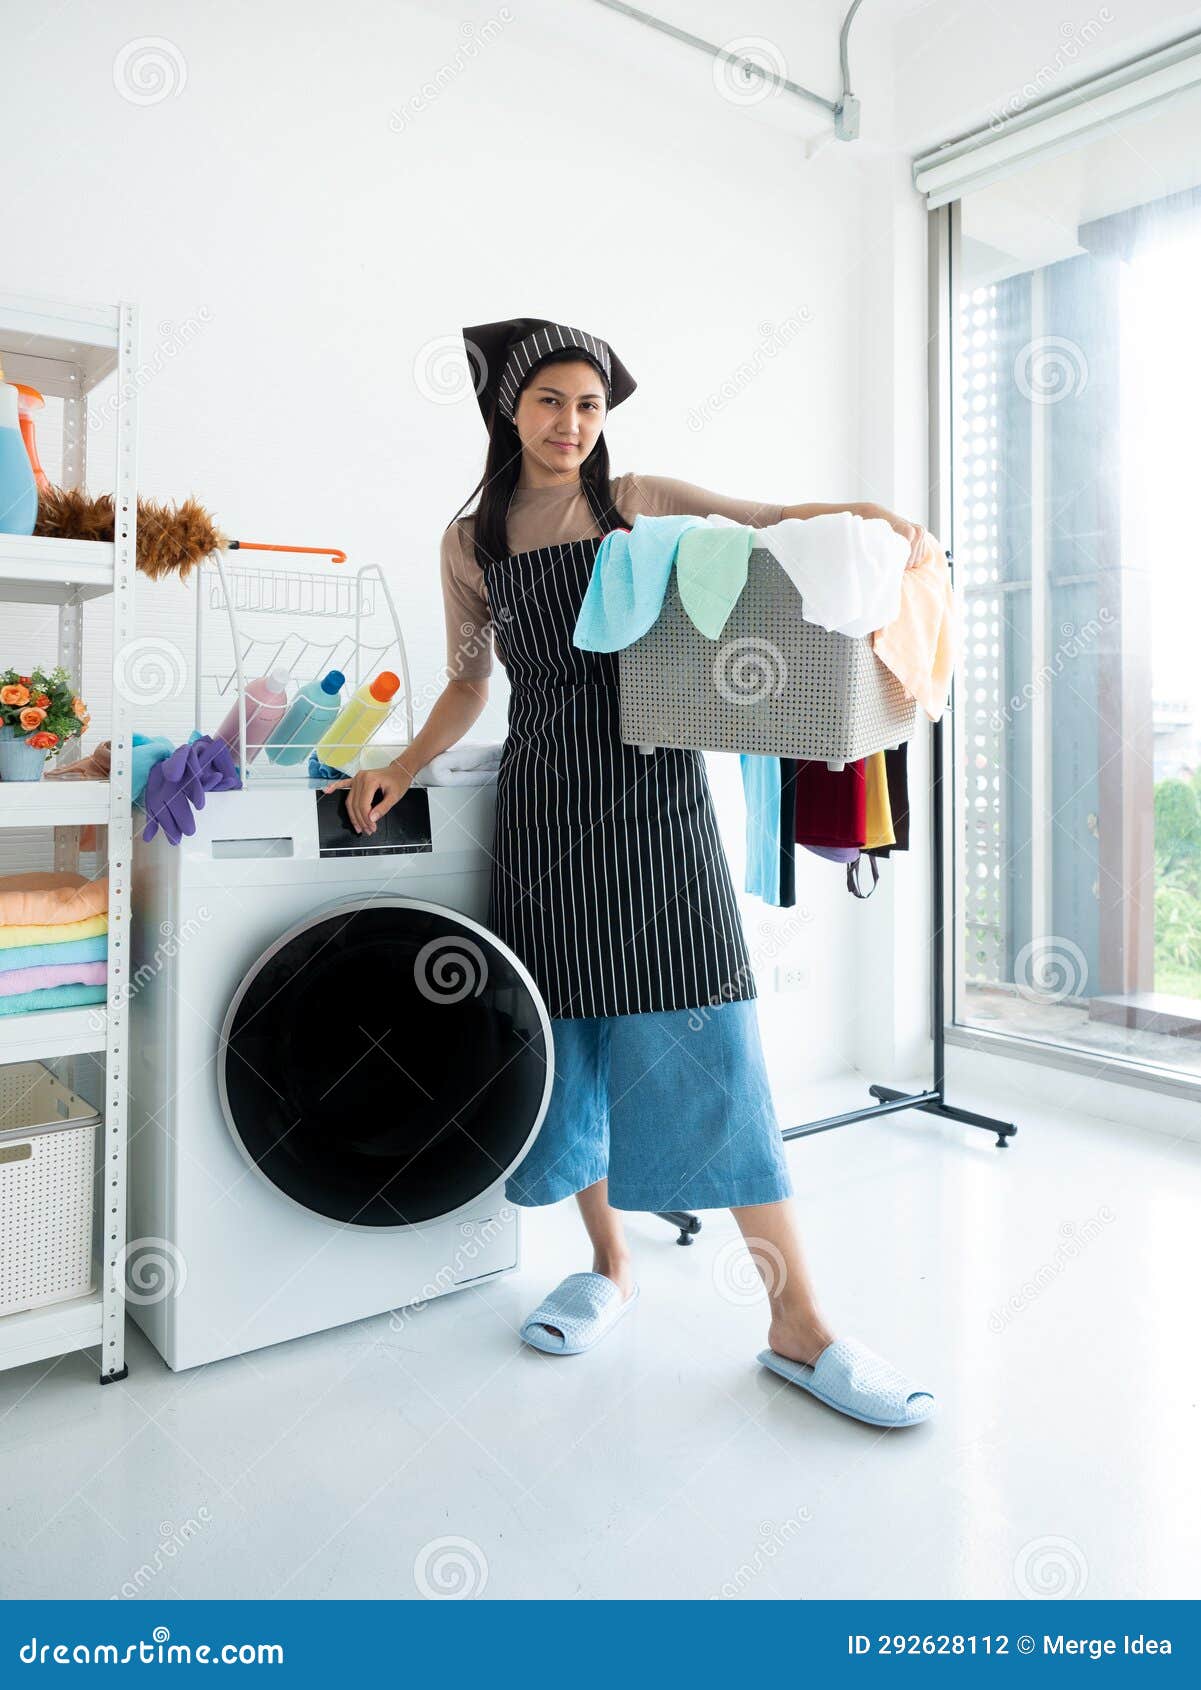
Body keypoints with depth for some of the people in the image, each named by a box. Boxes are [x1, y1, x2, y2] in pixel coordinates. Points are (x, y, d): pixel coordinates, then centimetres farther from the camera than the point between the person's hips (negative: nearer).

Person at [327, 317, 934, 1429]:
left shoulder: (641, 502, 9)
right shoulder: (471, 540, 13)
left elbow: (777, 520, 12)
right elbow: (468, 683, 17)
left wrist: (866, 515, -7)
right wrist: (403, 768, 4)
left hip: (649, 793, -2)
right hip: (543, 804, 2)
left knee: (703, 1042, -8)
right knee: (564, 1035, 3)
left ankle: (799, 1325, -1)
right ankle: (609, 1267, 24)